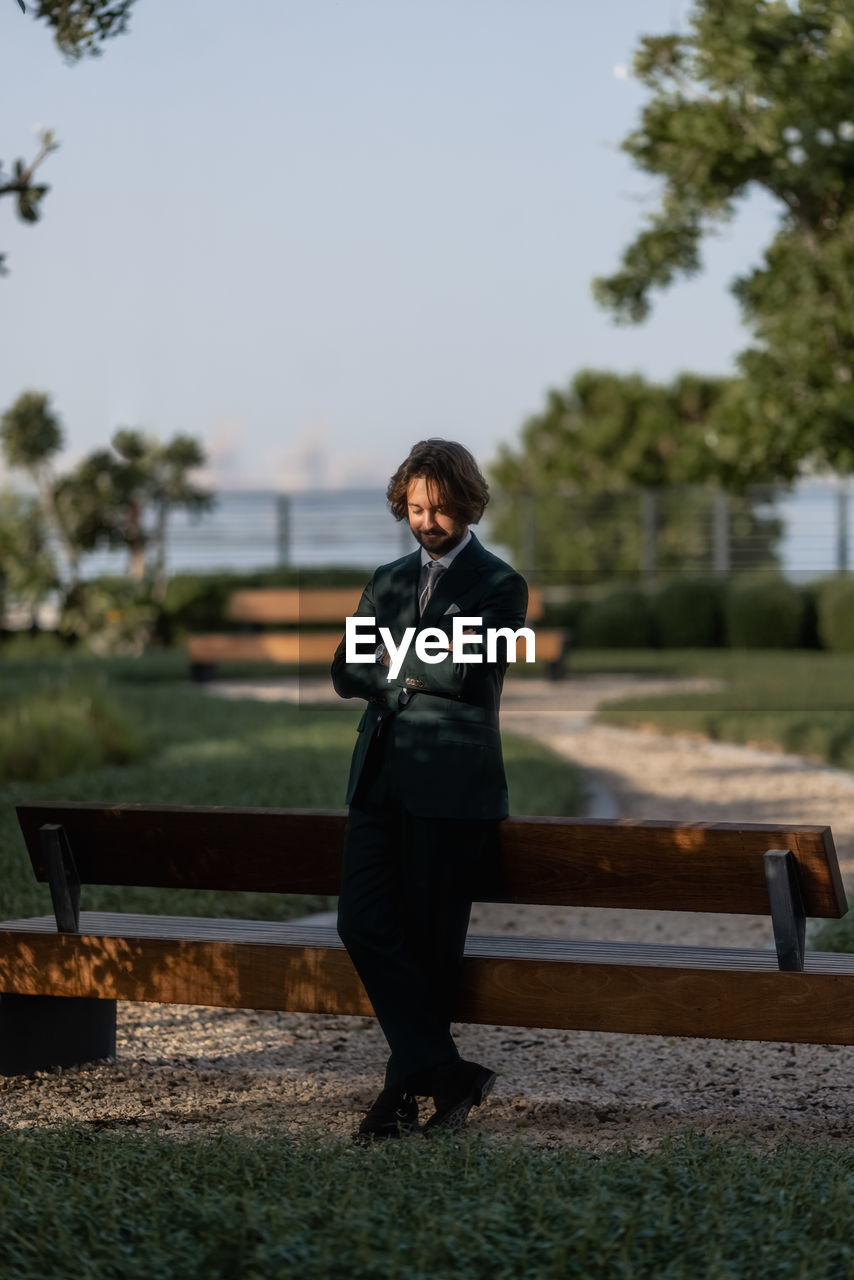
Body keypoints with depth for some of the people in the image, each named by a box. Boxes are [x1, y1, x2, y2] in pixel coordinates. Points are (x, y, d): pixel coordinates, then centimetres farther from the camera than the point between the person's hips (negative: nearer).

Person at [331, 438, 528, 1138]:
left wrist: (394, 661, 0)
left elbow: (468, 672, -13)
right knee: (363, 924, -8)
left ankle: (409, 1085, 10)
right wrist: (418, 677, -5)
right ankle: (448, 1074, -6)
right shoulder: (388, 581, 20)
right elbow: (346, 672, 11)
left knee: (430, 941, -3)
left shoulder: (500, 585, 1)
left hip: (450, 786, -6)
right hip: (380, 779, 6)